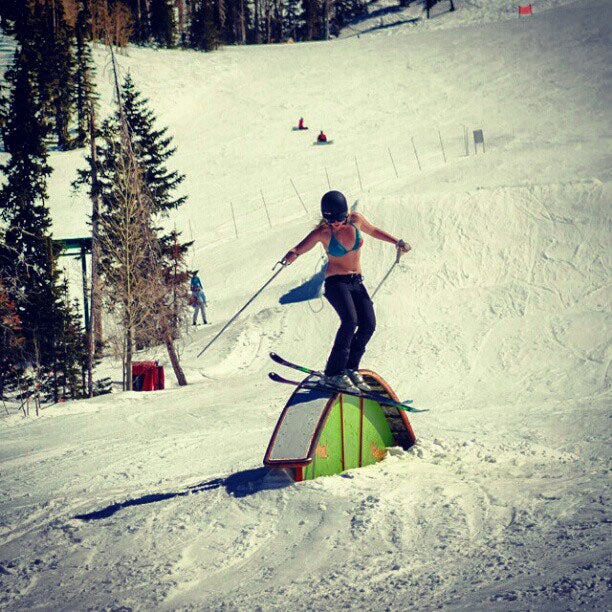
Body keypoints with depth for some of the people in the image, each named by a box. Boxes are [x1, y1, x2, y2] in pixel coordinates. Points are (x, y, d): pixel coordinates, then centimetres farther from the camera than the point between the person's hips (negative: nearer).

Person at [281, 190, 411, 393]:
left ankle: (350, 368, 7)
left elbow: (373, 231, 16)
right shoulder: (323, 232, -14)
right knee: (350, 321, -26)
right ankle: (333, 373, -23)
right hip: (336, 282, -5)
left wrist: (396, 242, 12)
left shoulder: (356, 220, -4)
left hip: (357, 282, 5)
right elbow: (300, 248, -16)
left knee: (368, 325, -9)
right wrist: (292, 255, -39)